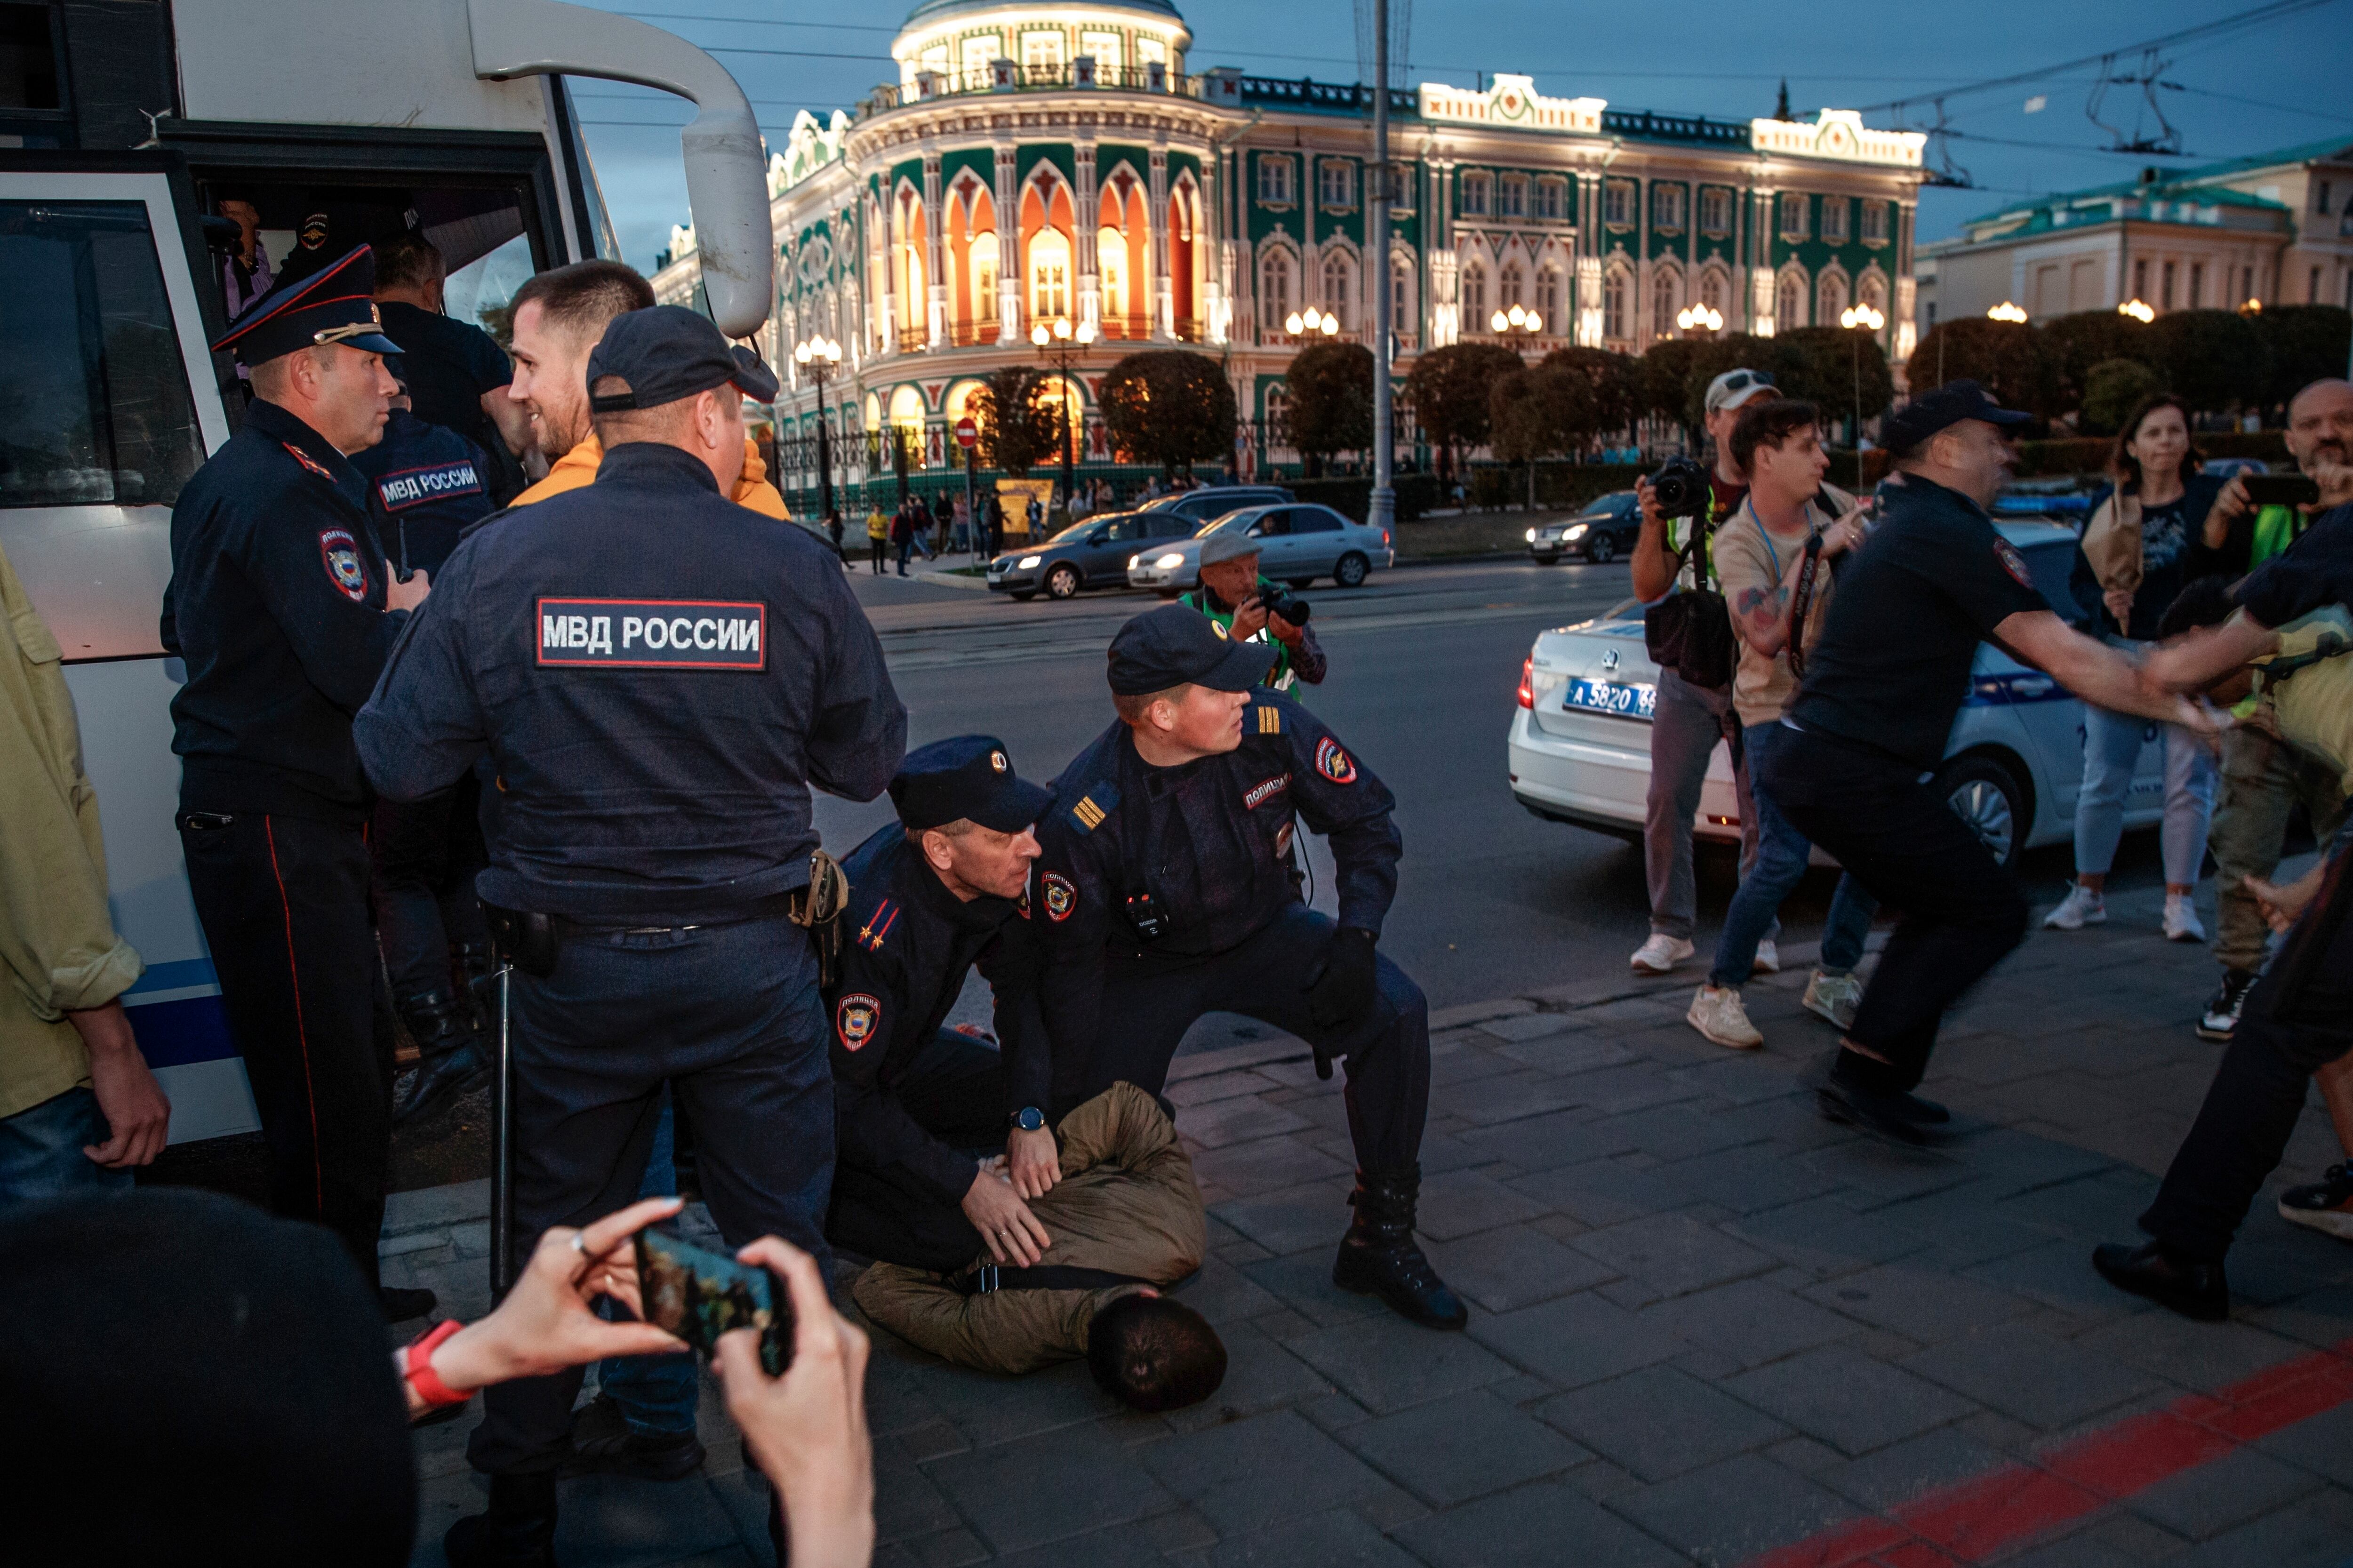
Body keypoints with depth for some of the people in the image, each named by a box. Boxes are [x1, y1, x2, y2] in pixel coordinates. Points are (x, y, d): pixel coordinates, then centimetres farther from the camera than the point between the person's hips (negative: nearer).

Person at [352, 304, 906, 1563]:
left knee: (559, 1239, 20)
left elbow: (399, 763, -4)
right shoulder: (789, 567, -10)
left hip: (572, 970, 2)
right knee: (777, 1242, 15)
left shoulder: (496, 561, -8)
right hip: (752, 965, -1)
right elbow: (869, 761, -1)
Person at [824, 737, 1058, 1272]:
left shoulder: (995, 872, -17)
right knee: (951, 1234, -20)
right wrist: (968, 1185, -30)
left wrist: (1029, 1117, -18)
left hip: (904, 1053, 7)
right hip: (816, 1091, -7)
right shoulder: (874, 929, -37)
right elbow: (848, 1100, -30)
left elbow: (1023, 986, -5)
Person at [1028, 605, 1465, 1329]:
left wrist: (1356, 936, -21)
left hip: (1264, 933, 2)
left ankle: (1381, 1241, -7)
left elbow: (1366, 822, -7)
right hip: (1148, 964, -2)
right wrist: (1067, 1108, -13)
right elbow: (1069, 963, -16)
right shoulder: (1083, 813, -29)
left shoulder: (1272, 727, -23)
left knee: (1396, 1013, -22)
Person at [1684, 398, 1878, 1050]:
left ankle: (1833, 977, 22)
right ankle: (1717, 994, 0)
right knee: (1784, 860, -14)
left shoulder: (1831, 506, 1)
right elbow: (1766, 635, -32)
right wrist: (1815, 550, -30)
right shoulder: (1737, 542, -17)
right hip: (1776, 709, -6)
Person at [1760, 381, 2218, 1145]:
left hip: (1808, 760, 10)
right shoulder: (1951, 534, -12)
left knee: (1941, 913, 20)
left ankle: (1860, 1081, 21)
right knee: (1993, 912, 0)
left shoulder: (1902, 525, 20)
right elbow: (2065, 658, -15)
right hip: (1856, 773, -10)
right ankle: (1867, 1067, -3)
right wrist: (2181, 709, -6)